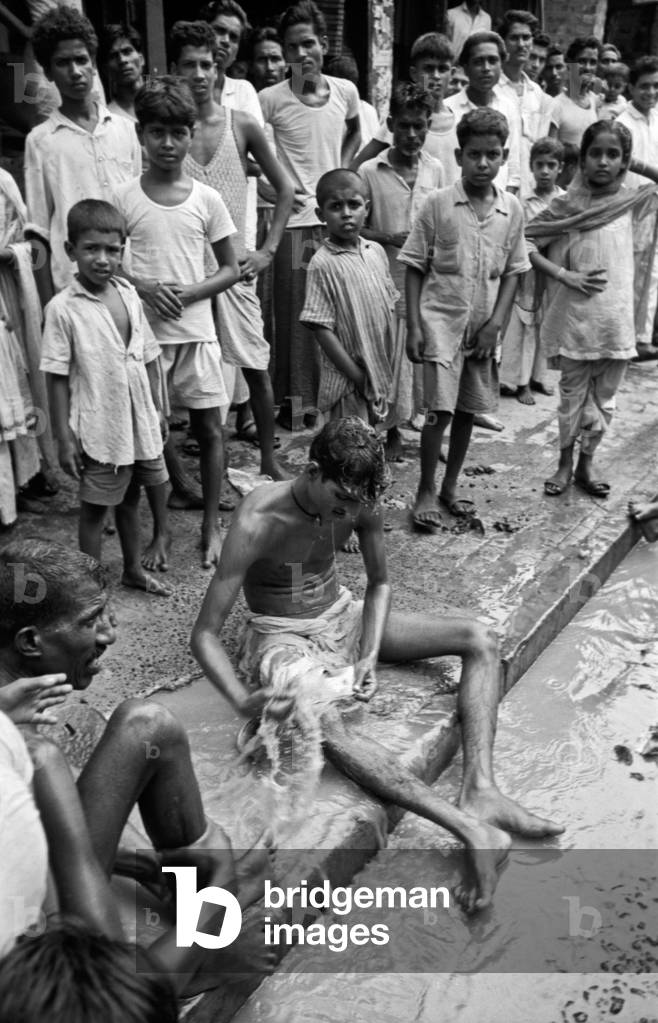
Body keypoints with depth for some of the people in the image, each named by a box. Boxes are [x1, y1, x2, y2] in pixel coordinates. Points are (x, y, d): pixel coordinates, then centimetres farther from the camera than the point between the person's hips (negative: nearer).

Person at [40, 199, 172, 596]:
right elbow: (58, 378, -12)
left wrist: (156, 409, 11)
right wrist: (64, 437, -13)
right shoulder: (63, 308, -14)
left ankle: (134, 569, 38)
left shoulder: (130, 295, 1)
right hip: (100, 427, -5)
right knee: (96, 507, 8)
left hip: (140, 420, 5)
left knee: (130, 496, 20)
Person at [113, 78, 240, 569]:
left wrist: (190, 292, -12)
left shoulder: (207, 199, 2)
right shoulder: (123, 198, -1)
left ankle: (212, 526, 17)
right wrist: (142, 286, -15)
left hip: (196, 330, 1)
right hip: (142, 331, -1)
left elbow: (231, 269, 5)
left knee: (209, 429, 3)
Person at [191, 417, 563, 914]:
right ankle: (473, 831, -42)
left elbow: (380, 583, 4)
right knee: (329, 725, -40)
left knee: (480, 639, -9)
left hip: (342, 616, 6)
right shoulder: (258, 522, -28)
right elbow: (205, 633, -25)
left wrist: (369, 655, -14)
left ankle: (479, 791, -24)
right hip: (282, 636, -6)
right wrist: (244, 700, -42)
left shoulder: (362, 504, -13)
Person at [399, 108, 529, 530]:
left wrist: (497, 323, -4)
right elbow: (415, 267, -3)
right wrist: (413, 325, -9)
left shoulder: (512, 209, 2)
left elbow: (513, 271, 6)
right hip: (442, 321, -3)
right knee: (441, 409, -9)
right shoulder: (439, 204, -6)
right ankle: (425, 492, 7)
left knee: (468, 410, 11)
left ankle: (450, 487, 26)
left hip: (483, 327, 4)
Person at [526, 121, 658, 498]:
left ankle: (587, 463, 29)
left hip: (618, 321, 2)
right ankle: (565, 465, 26)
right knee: (573, 396, 10)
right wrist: (564, 275, -12)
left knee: (604, 398, 13)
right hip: (575, 320, -2)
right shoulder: (568, 206, -3)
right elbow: (524, 243, -4)